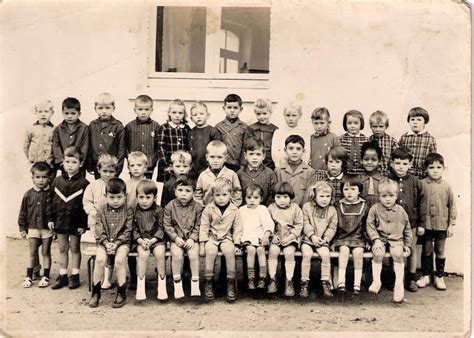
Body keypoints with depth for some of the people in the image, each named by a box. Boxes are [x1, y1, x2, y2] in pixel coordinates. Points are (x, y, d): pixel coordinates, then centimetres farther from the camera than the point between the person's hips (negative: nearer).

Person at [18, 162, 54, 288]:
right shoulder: (29, 194, -1)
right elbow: (23, 212, 6)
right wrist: (22, 228, 5)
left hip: (47, 228, -2)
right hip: (33, 228, 2)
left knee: (46, 253, 8)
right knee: (32, 254, 9)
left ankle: (45, 277, 18)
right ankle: (29, 277, 19)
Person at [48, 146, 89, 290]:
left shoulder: (83, 183, -11)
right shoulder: (57, 181, 2)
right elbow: (51, 200, 7)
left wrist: (84, 224, -13)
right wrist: (50, 218, 3)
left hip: (76, 222, -4)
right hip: (60, 221, 4)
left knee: (75, 248, 9)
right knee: (62, 249, 14)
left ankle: (75, 276, 21)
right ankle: (62, 276, 24)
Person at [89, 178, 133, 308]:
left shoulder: (128, 211, 1)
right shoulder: (102, 211, 6)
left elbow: (127, 231, -4)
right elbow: (100, 231, 1)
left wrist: (116, 243, -16)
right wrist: (106, 243, -15)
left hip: (122, 241, -2)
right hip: (104, 242, 2)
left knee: (119, 260, -27)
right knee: (100, 259, -24)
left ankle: (121, 293, -10)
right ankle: (95, 292, -7)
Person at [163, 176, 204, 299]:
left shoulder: (197, 207, -1)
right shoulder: (170, 206, -1)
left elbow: (198, 226, -1)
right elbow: (167, 225, -2)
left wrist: (192, 239, -13)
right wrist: (176, 238, -13)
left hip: (192, 238, 0)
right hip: (176, 238, 0)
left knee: (194, 255, -23)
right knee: (177, 255, -25)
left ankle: (195, 283, -7)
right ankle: (177, 283, -8)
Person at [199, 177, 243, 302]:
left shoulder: (234, 210, 0)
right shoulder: (208, 209, -2)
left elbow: (237, 228, 3)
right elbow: (204, 227, 0)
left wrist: (236, 244, -3)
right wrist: (202, 244, -6)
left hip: (227, 238, 0)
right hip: (211, 237, 0)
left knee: (229, 250, -29)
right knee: (211, 251, -29)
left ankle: (231, 282, -16)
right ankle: (208, 283, -15)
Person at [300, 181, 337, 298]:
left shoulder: (332, 210, 7)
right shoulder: (307, 207, 2)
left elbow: (332, 227, 5)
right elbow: (305, 224, -2)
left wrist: (325, 239, -10)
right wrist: (312, 236, -14)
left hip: (322, 240, 2)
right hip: (308, 238, -1)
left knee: (326, 254, -25)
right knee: (307, 254, -27)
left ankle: (325, 282, -10)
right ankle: (304, 283, -16)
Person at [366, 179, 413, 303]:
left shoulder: (400, 211, 5)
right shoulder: (375, 209, 0)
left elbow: (407, 229, 15)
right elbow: (370, 226, 0)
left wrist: (407, 245, 11)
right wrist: (376, 239, -12)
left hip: (396, 239, 1)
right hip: (380, 239, -1)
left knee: (398, 253, -28)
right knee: (378, 253, -29)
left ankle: (399, 284, -19)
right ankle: (376, 281, -17)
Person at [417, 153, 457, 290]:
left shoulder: (446, 187, -4)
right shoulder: (421, 184, -6)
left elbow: (452, 206, 1)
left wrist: (452, 224, 0)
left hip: (442, 224, 0)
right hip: (426, 224, 0)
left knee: (440, 251, 12)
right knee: (426, 250, 12)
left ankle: (439, 277, 25)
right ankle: (425, 276, 24)